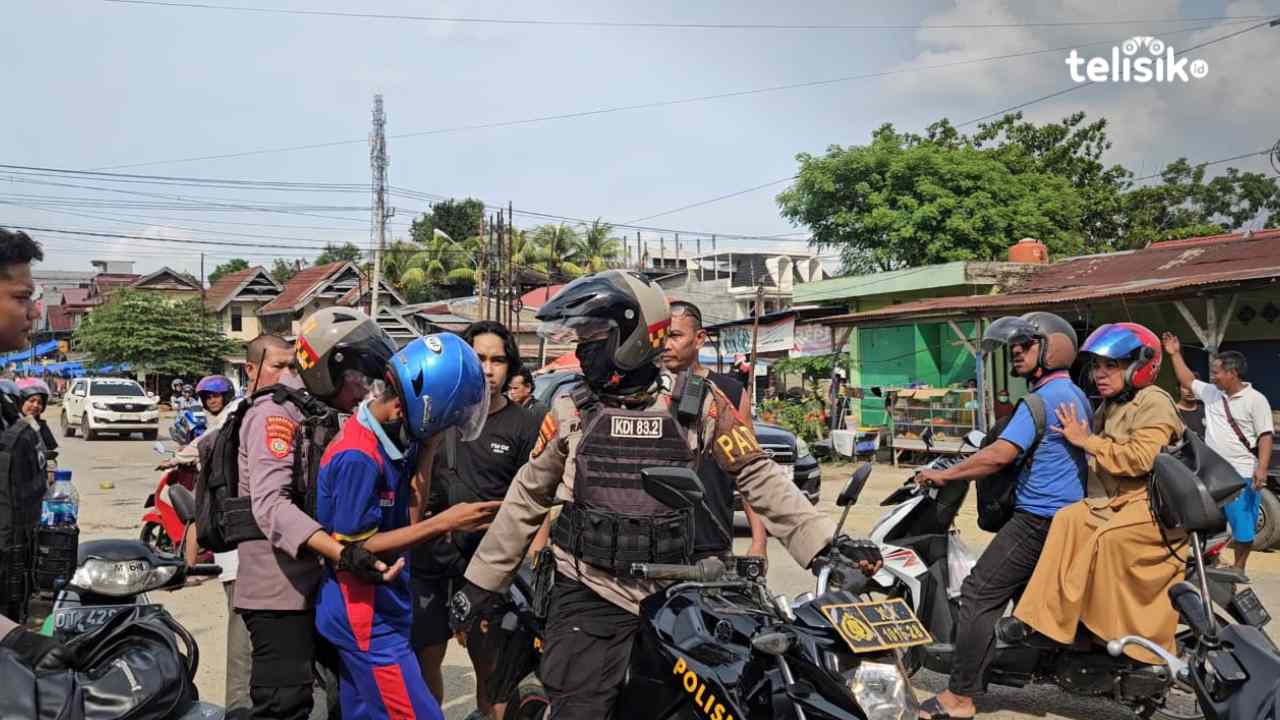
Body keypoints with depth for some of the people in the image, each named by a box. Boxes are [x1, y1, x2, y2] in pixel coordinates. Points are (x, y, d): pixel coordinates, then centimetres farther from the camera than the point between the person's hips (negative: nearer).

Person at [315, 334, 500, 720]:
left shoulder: (390, 438, 5)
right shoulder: (358, 457, -24)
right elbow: (355, 549, -21)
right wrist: (444, 522, -20)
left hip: (376, 617, 9)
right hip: (368, 625, -9)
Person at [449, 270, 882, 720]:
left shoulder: (699, 404, -1)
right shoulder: (570, 412, 5)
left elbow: (759, 478, 0)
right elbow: (528, 497, 12)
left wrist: (822, 542, -11)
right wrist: (482, 581, 14)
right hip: (591, 597, 1)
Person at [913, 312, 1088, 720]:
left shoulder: (1044, 397, -16)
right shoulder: (1076, 396, 15)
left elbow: (1001, 454, -24)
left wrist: (945, 475, -15)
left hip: (1038, 518, -10)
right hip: (1070, 514, 10)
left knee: (979, 594, -9)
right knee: (1027, 594, 20)